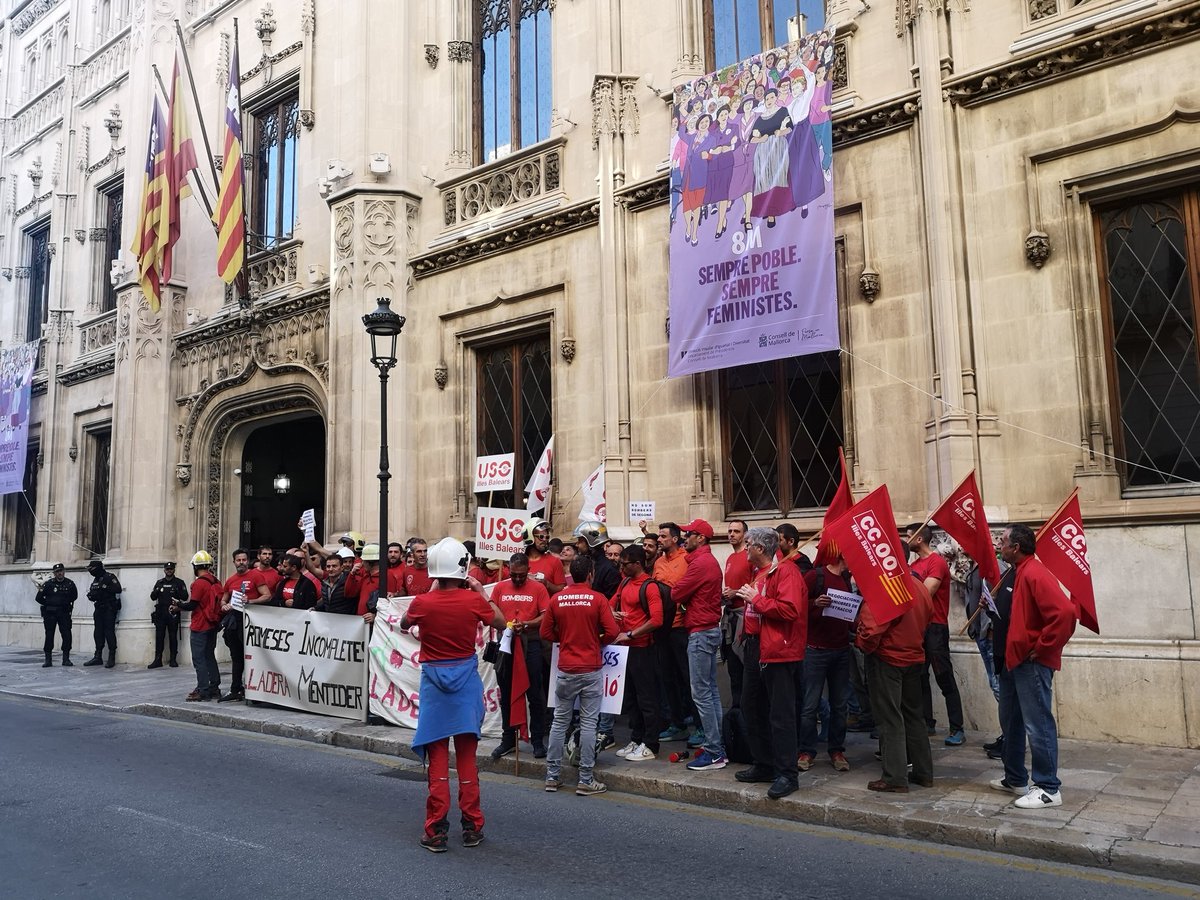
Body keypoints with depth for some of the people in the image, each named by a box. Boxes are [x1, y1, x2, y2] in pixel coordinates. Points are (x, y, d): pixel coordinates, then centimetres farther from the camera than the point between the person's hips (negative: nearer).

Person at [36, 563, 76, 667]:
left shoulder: (70, 583, 2)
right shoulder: (49, 584, -4)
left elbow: (74, 596, 19)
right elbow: (39, 598, 1)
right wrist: (48, 604, 5)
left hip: (64, 613, 1)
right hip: (50, 613, -1)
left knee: (67, 635, -4)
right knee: (49, 635, 1)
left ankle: (66, 659, 4)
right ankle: (48, 660, 6)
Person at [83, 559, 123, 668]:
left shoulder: (110, 577, -7)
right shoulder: (95, 580, 17)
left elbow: (118, 589, -20)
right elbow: (92, 595, 18)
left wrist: (104, 587, -25)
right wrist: (91, 595, -4)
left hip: (109, 609, -8)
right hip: (99, 609, 8)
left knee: (109, 632, -9)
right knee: (98, 632, 8)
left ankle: (112, 658, -6)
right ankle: (98, 657, 15)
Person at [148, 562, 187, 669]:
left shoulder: (179, 582, 7)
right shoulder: (159, 582, 15)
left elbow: (185, 597, 0)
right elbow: (152, 597, 12)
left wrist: (177, 592, -19)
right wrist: (156, 592, -10)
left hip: (173, 613, -2)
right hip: (160, 613, 2)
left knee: (173, 637, 0)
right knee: (159, 637, 0)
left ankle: (173, 660, 5)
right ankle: (158, 660, 4)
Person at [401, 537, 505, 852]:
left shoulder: (422, 602, -11)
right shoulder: (473, 600, -11)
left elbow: (404, 624, 13)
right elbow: (500, 622, 8)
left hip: (433, 679, 0)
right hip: (466, 679, 1)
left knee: (437, 757, 6)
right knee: (466, 756, 10)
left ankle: (436, 830, 8)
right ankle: (472, 826, 17)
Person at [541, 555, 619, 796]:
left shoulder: (556, 599, 0)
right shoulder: (598, 599, -8)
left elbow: (546, 633, 3)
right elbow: (611, 631, -11)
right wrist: (597, 642, 8)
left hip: (565, 670, 3)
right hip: (591, 670, -3)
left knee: (560, 722, 11)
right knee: (588, 724, 2)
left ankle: (552, 776, 17)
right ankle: (586, 780, 5)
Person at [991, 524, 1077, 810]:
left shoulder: (1035, 574, -18)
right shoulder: (1021, 572, 13)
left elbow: (1065, 611, -29)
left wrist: (1042, 647, -21)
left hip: (1032, 663, -11)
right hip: (1015, 660, 11)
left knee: (1038, 725, -4)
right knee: (1011, 721, 18)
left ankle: (1048, 789, 6)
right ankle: (1015, 779, 29)